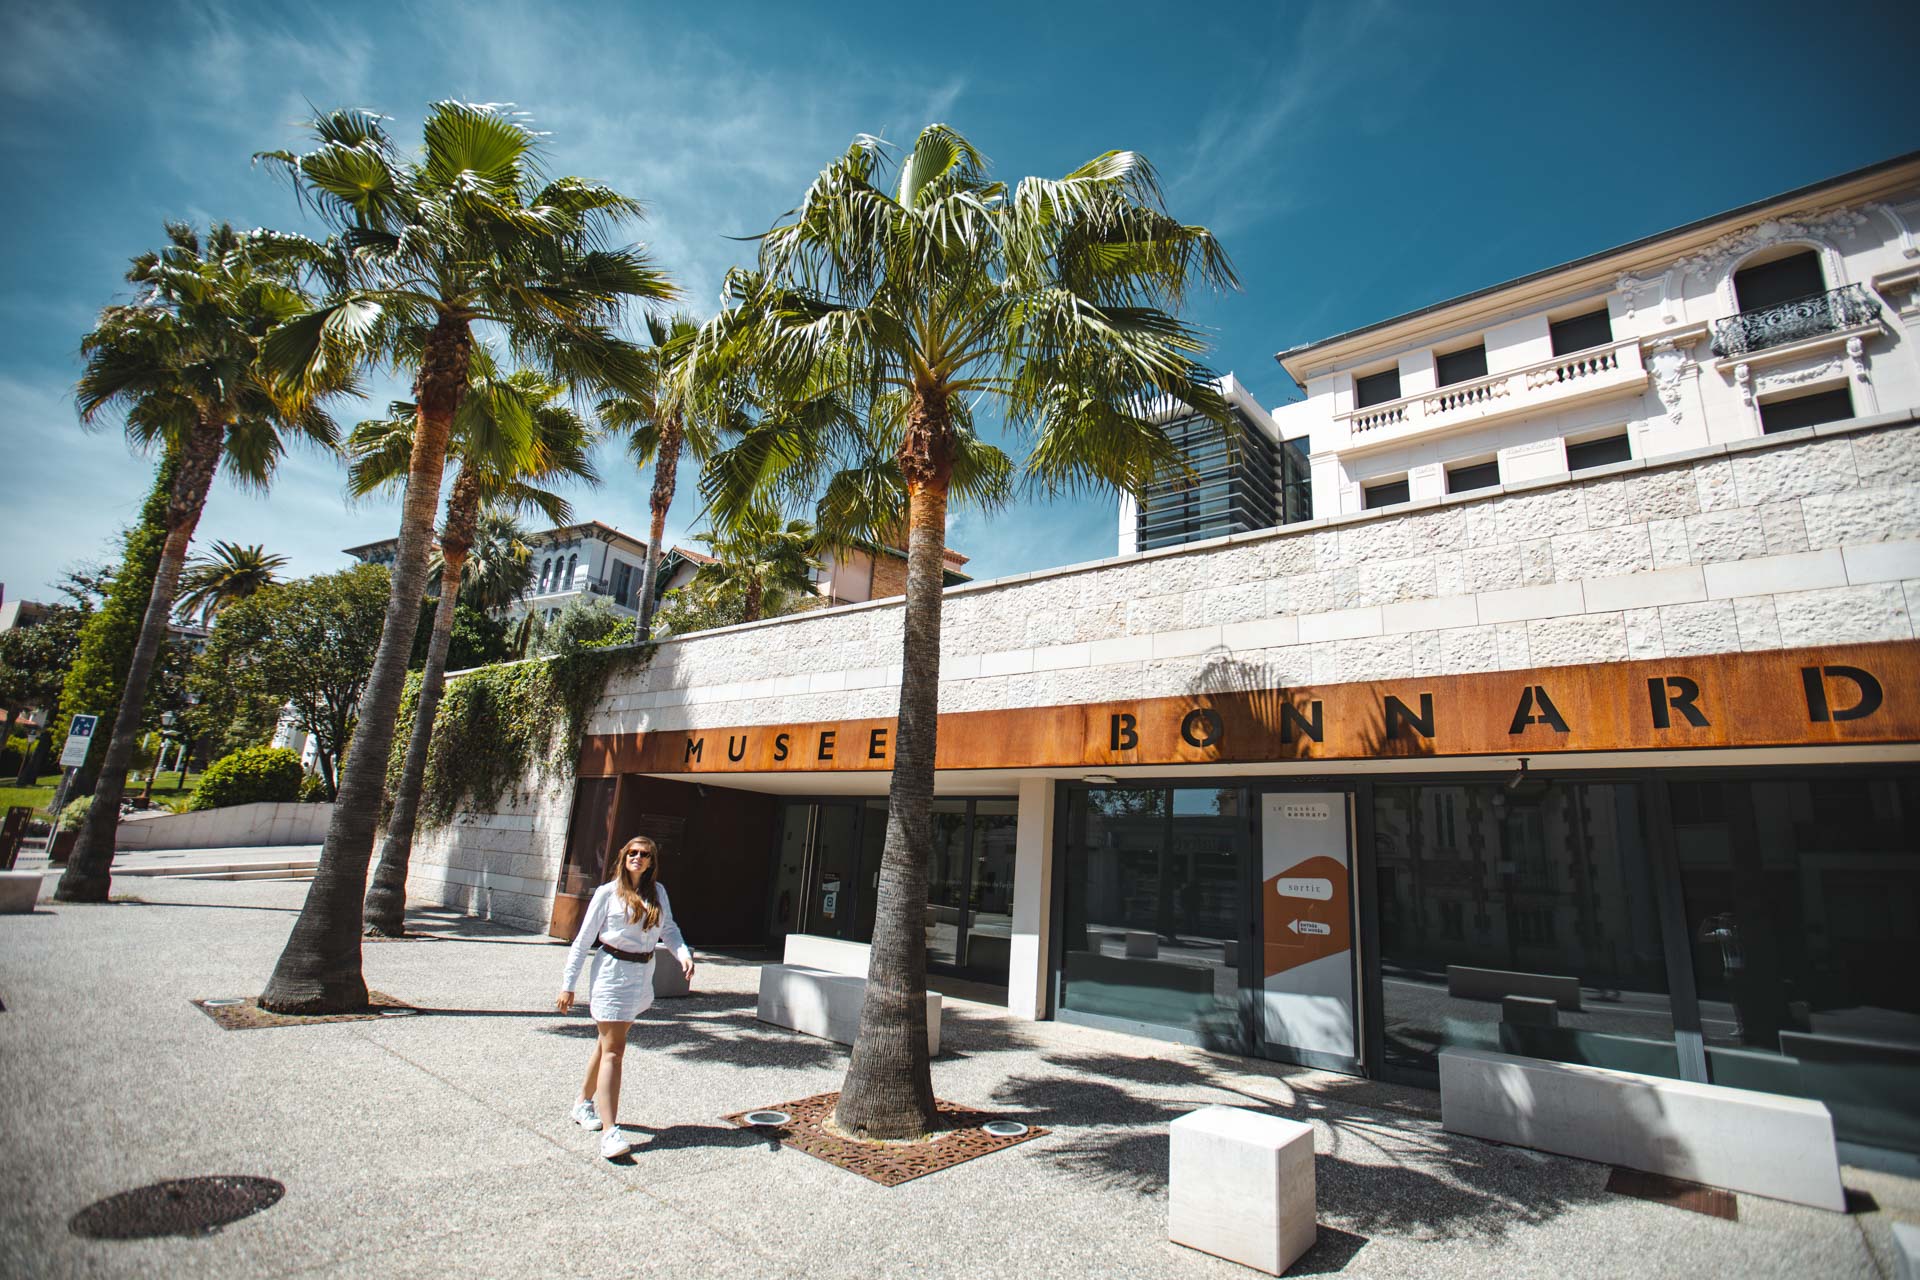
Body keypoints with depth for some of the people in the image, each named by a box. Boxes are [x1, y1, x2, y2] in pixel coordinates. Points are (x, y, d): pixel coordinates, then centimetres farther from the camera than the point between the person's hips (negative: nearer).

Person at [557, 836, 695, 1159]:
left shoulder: (658, 892, 6)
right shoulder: (608, 893, -5)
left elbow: (668, 930, 3)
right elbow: (583, 940, -3)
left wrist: (684, 954, -16)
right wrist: (568, 985, -5)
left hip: (643, 974, 5)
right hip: (612, 972, -5)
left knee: (608, 1043, 18)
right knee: (613, 1050, -8)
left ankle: (584, 1103, 38)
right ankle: (610, 1131, -8)